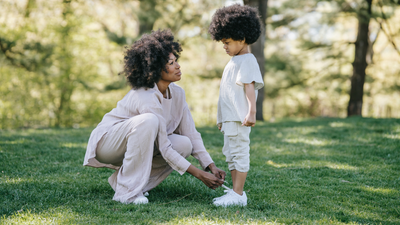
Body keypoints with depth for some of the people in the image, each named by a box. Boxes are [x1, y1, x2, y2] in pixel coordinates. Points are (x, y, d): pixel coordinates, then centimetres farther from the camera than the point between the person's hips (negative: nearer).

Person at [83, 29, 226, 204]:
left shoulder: (177, 93, -4)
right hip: (107, 142, -8)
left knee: (184, 145, -14)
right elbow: (164, 148, -29)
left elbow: (191, 134, -3)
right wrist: (198, 174, -28)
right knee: (148, 121, -36)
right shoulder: (147, 99, -29)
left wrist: (211, 166, -14)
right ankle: (127, 191, -27)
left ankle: (121, 179, 0)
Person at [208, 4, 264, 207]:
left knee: (239, 153, -8)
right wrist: (222, 118, 26)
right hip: (229, 118, 10)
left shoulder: (247, 61, -9)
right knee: (231, 154, 13)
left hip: (239, 118, -10)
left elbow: (249, 87, -18)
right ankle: (236, 192, 20)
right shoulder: (234, 61, 20)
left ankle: (238, 194, -6)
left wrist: (251, 112, -27)